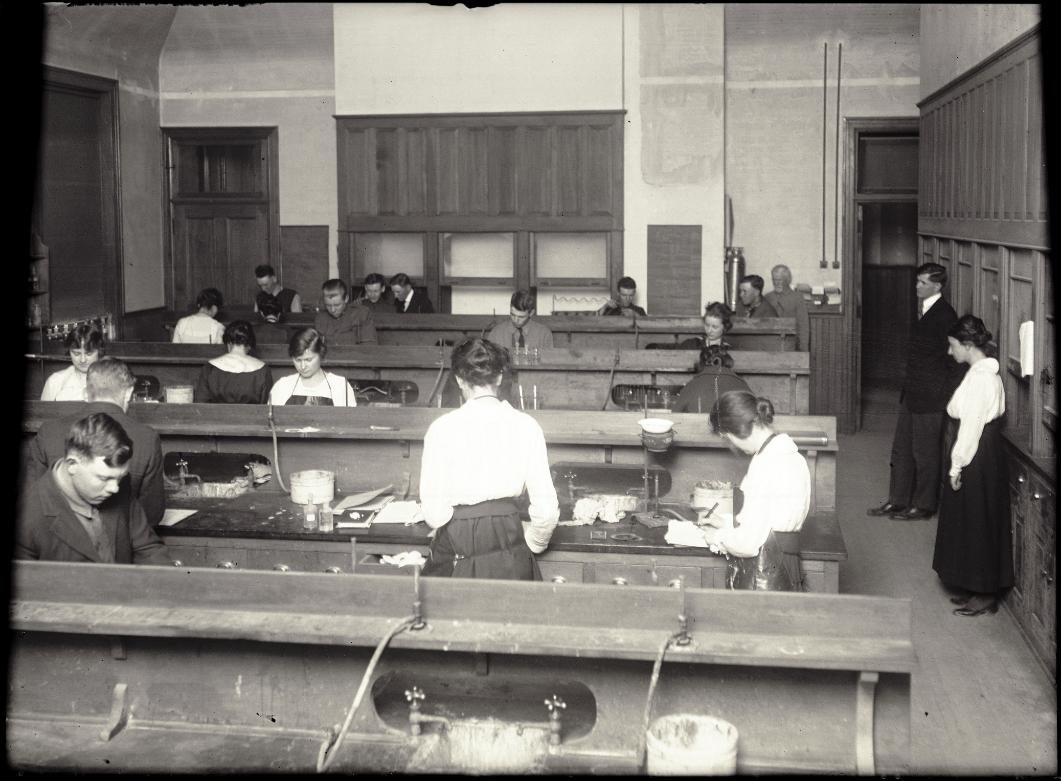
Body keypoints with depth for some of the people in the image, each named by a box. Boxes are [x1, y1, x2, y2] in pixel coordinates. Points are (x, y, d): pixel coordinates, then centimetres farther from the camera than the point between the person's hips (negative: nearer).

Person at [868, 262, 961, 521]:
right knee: (901, 448, 14)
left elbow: (953, 358, -16)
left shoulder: (944, 315, -16)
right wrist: (908, 388, 17)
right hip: (912, 394, 9)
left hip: (930, 398, -9)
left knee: (925, 453, 2)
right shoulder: (924, 310, 12)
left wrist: (946, 393, -13)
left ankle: (924, 506, 14)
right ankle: (897, 501, 24)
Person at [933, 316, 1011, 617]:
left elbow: (970, 426, -22)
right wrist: (957, 463, 16)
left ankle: (984, 595, 10)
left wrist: (957, 466, -16)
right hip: (983, 459, 10)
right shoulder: (985, 372, 10)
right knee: (976, 525, 16)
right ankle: (975, 589, 26)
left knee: (977, 525, 0)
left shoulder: (979, 377, -21)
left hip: (977, 464, -10)